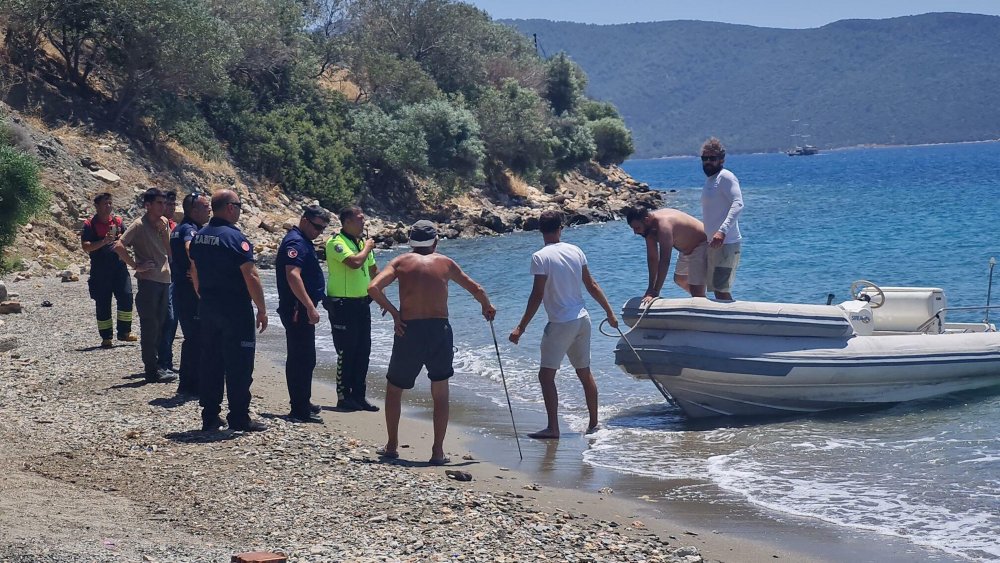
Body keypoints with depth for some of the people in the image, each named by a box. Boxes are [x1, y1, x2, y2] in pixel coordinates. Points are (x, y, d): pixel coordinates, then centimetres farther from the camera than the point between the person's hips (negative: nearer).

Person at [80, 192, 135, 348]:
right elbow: (86, 247, -10)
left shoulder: (118, 221, 10)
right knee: (103, 304, 2)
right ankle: (106, 337, 9)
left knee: (126, 297, -7)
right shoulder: (90, 224, -1)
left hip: (119, 267, 3)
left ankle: (124, 332, 4)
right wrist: (104, 241, -22)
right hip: (100, 270, -3)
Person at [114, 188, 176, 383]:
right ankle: (152, 371, -2)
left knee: (159, 325, 13)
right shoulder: (140, 225, -11)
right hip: (148, 280, -7)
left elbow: (169, 251, 10)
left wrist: (164, 231, -3)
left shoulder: (163, 222, 11)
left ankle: (154, 365, 23)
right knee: (149, 326, -4)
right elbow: (119, 246, -20)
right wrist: (135, 265, -17)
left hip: (164, 280, 7)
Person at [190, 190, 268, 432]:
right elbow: (251, 277, -18)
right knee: (239, 366, -1)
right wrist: (262, 310, -10)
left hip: (207, 309, 8)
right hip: (235, 311, -8)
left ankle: (210, 417, 15)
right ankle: (239, 418, 1)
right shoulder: (234, 237, -15)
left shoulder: (199, 236, 8)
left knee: (210, 363, 11)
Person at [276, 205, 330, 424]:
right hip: (297, 309, -11)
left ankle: (302, 403, 27)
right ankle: (300, 410, -8)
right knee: (302, 359, -10)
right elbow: (293, 275, -27)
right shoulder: (296, 242, -15)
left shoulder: (303, 242, 18)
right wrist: (310, 307, -30)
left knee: (301, 358, 18)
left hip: (302, 309, 11)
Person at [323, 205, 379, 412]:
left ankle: (358, 396, 16)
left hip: (362, 304, 8)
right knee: (346, 352, -4)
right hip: (342, 305, -8)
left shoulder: (362, 242, 14)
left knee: (363, 351, 9)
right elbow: (354, 262, -28)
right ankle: (344, 398, 4)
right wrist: (367, 248, -11)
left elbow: (373, 270, 24)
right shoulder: (336, 242, -13)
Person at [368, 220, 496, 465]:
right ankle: (438, 451, 10)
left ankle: (392, 446, 21)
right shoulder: (445, 263, 9)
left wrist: (394, 313, -2)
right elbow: (475, 289, 19)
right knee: (440, 394, 13)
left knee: (394, 389, 18)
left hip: (409, 331, -1)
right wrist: (487, 307, 38)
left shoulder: (401, 261, 5)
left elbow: (374, 287, -9)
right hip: (440, 330, 1)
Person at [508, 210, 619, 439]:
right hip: (582, 318, 7)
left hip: (561, 323, -7)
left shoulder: (540, 257, -13)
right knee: (585, 373, 15)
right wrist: (610, 312, 19)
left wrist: (520, 328, -12)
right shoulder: (575, 251, 4)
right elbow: (592, 286, 9)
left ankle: (553, 428, -6)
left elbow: (537, 296, -16)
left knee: (546, 375, -1)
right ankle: (593, 423, 22)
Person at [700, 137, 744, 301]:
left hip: (726, 243, -10)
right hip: (713, 244, 10)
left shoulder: (725, 177, -10)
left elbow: (738, 205, -24)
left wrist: (722, 231, -34)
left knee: (721, 290, -14)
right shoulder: (710, 179, 19)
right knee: (717, 289, 12)